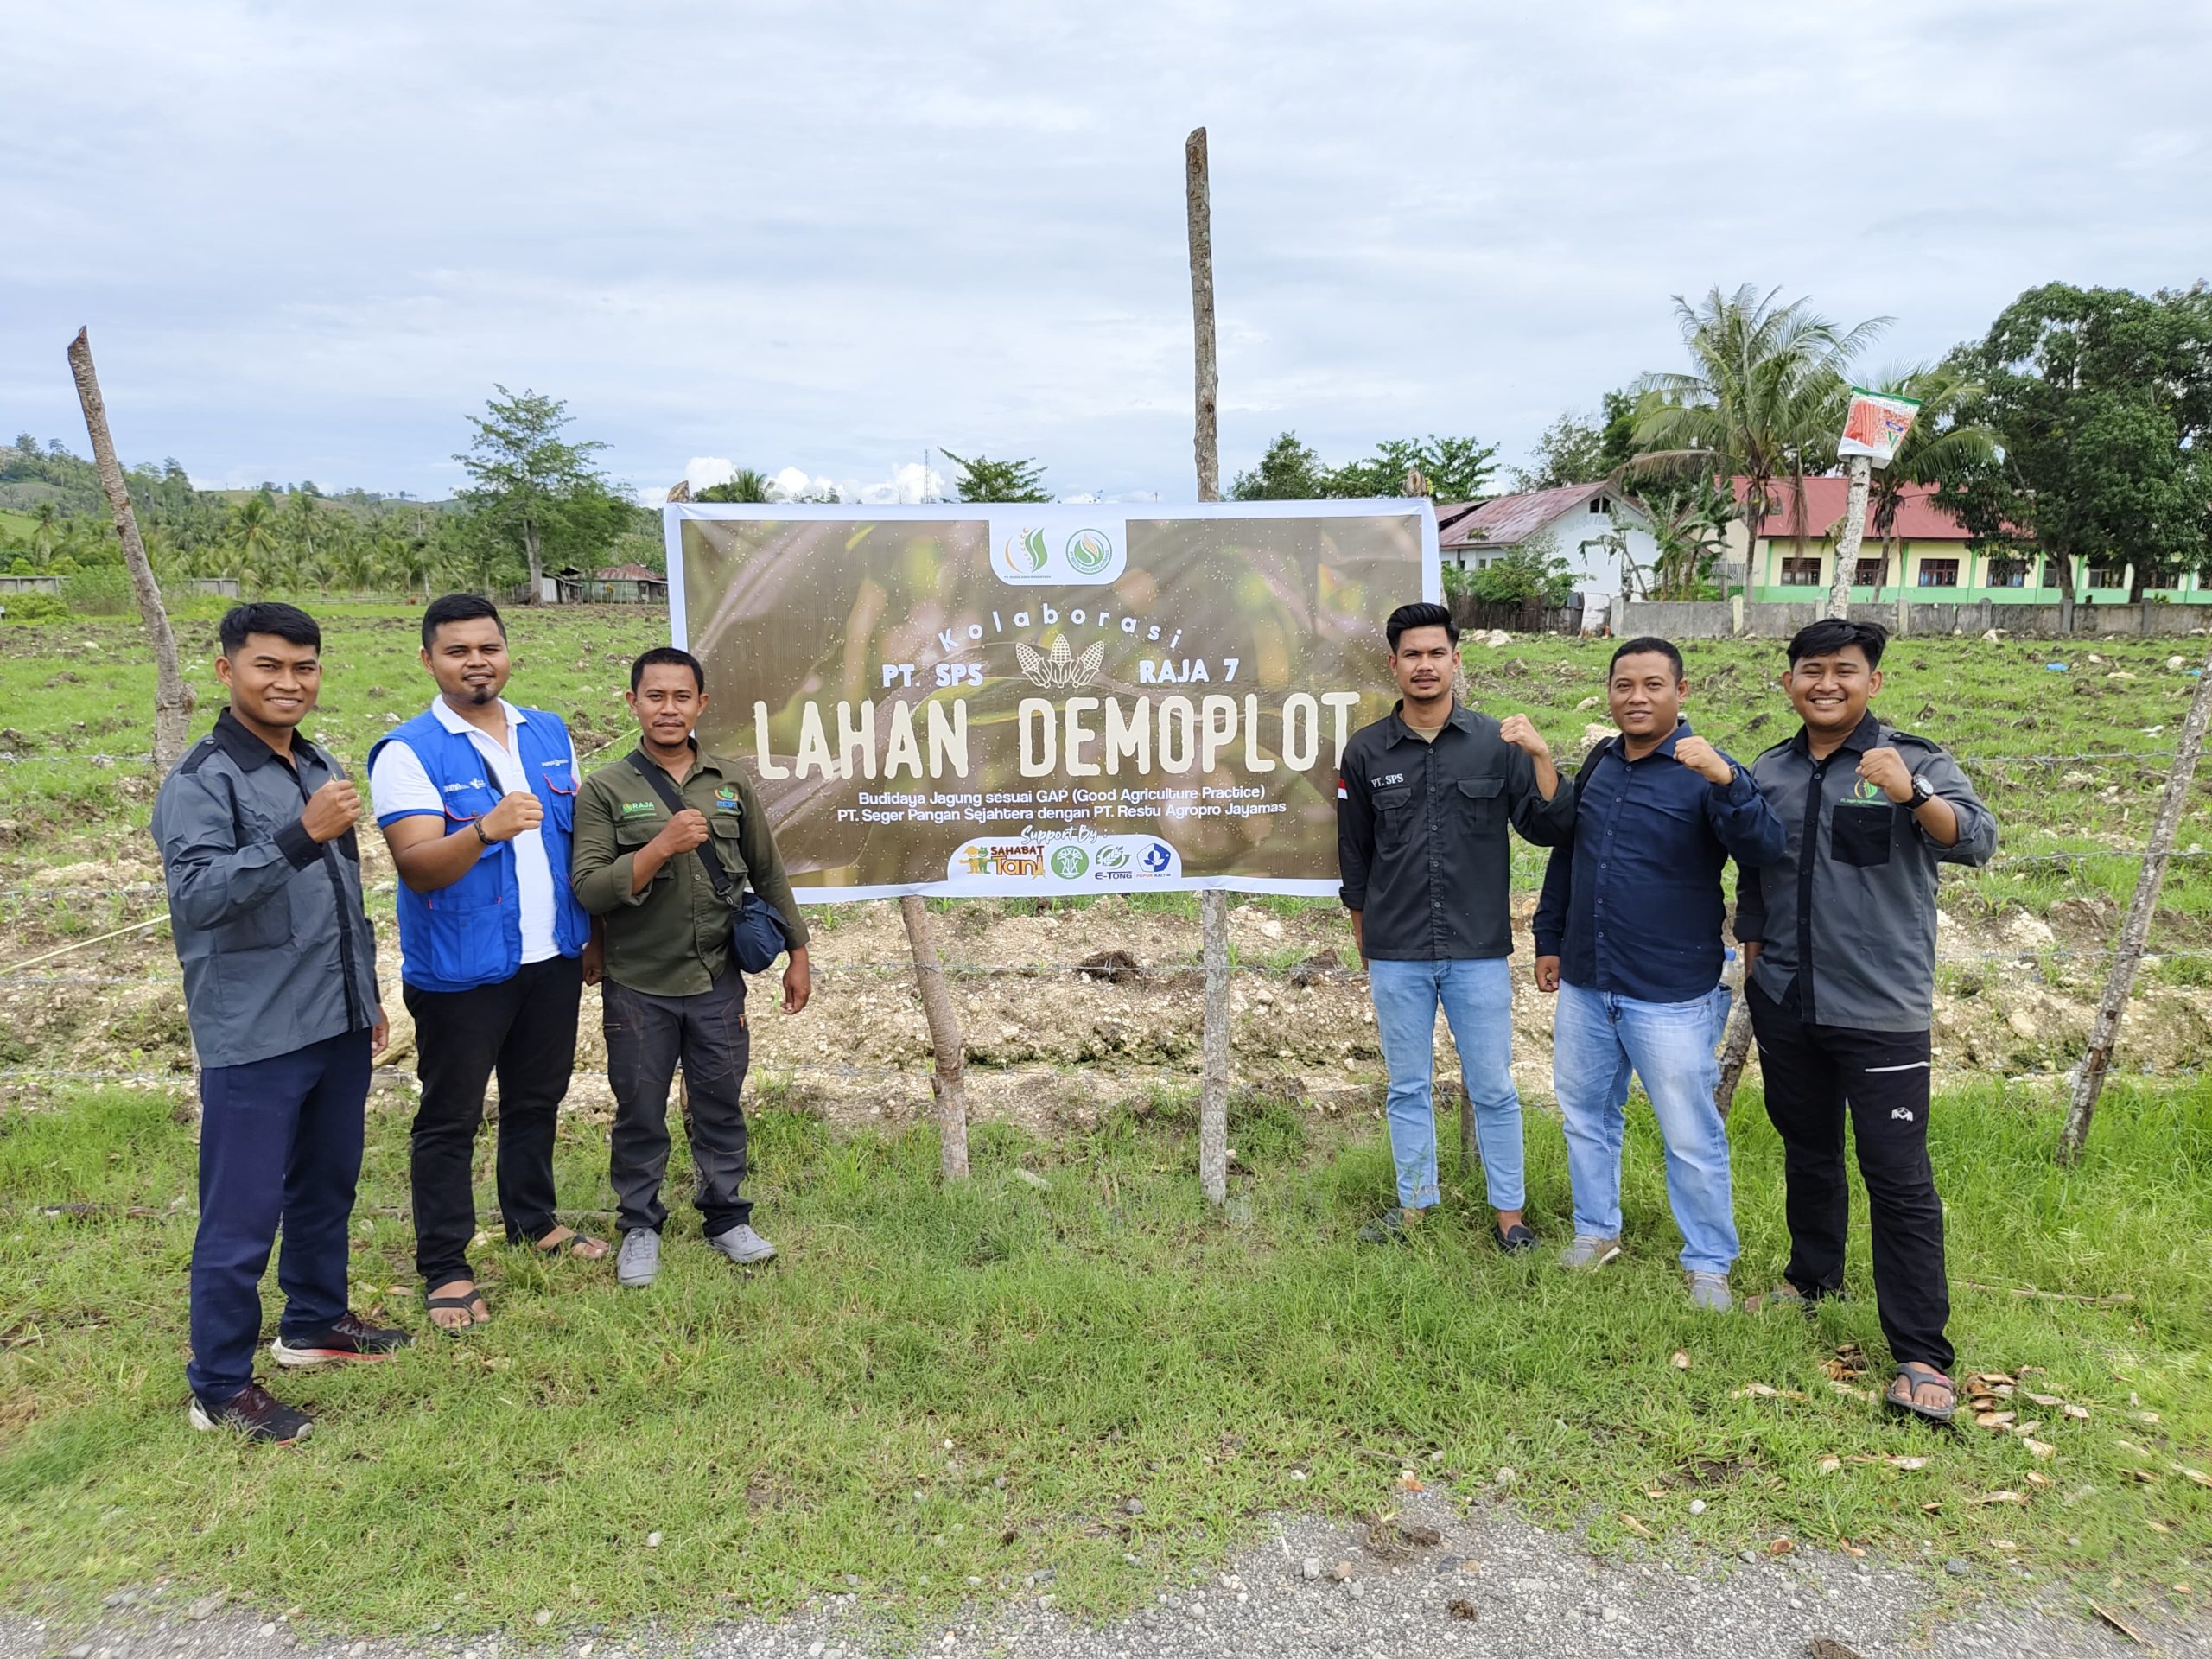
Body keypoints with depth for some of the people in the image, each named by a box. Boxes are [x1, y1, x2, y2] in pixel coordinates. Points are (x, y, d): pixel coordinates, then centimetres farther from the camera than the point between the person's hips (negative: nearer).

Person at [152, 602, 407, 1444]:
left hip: (338, 1026, 7)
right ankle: (220, 1386, 15)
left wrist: (368, 995, 20)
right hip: (254, 1037, -7)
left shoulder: (321, 768, 11)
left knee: (327, 1186, 20)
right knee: (242, 1215, 1)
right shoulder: (202, 780, -12)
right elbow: (197, 894, -24)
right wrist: (300, 835, -33)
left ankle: (315, 1321, 38)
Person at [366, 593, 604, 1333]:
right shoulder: (407, 751, -12)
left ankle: (533, 1219, 38)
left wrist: (594, 934, 10)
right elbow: (417, 867, -21)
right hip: (460, 970, -5)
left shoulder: (549, 734, 6)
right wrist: (486, 831, -40)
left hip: (553, 958, 6)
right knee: (449, 1120, 5)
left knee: (537, 1099, 20)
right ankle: (445, 1269, 17)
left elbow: (579, 833, 13)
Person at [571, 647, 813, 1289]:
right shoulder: (605, 791, -6)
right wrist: (661, 847, -26)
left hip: (717, 981, 2)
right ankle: (640, 1226, 28)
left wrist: (797, 955, 10)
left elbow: (768, 874, 9)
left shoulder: (732, 783, 2)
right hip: (638, 988, -2)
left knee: (720, 1107, 14)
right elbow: (589, 889, -14)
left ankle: (727, 1217, 30)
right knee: (640, 1114, 11)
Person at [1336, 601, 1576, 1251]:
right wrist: (1366, 952, 11)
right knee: (1408, 1088, 13)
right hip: (1397, 957, 1)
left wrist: (1541, 756, -19)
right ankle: (1414, 1204, 28)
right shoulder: (1366, 751, 0)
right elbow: (1355, 861, 8)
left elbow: (1550, 830, -3)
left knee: (1493, 1090, 8)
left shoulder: (1497, 742, -1)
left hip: (1479, 952, -1)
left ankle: (1509, 1213, 23)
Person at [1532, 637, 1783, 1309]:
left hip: (1671, 997, -6)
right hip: (1585, 985, 6)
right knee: (1585, 1113, 18)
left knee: (1691, 1137, 4)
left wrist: (1725, 781, -41)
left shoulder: (1706, 772, -11)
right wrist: (1549, 938, 19)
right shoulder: (1597, 765, 7)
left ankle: (1709, 1264, 22)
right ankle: (1596, 1230, 37)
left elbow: (1764, 849, -26)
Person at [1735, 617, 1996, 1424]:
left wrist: (1913, 795, -40)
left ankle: (1921, 1355, 5)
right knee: (1807, 1151, 20)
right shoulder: (1770, 771, 7)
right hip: (1785, 1005, 5)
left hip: (1882, 1011, -5)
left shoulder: (1913, 762, -7)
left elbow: (1977, 841, -23)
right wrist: (1754, 950, 16)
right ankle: (1813, 1275, 40)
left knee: (1899, 1178, -3)